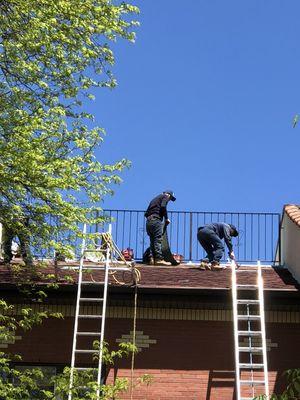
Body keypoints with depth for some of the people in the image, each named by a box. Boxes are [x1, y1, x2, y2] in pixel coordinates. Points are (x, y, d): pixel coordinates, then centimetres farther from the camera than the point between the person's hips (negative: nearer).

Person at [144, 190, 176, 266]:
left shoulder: (155, 199, 31)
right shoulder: (165, 197, 9)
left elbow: (146, 213, 24)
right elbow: (163, 207, -11)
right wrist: (166, 218, -3)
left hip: (148, 220, 8)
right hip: (156, 219, -8)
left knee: (152, 240, 7)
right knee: (158, 239, -12)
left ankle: (152, 258, -1)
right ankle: (159, 259, -19)